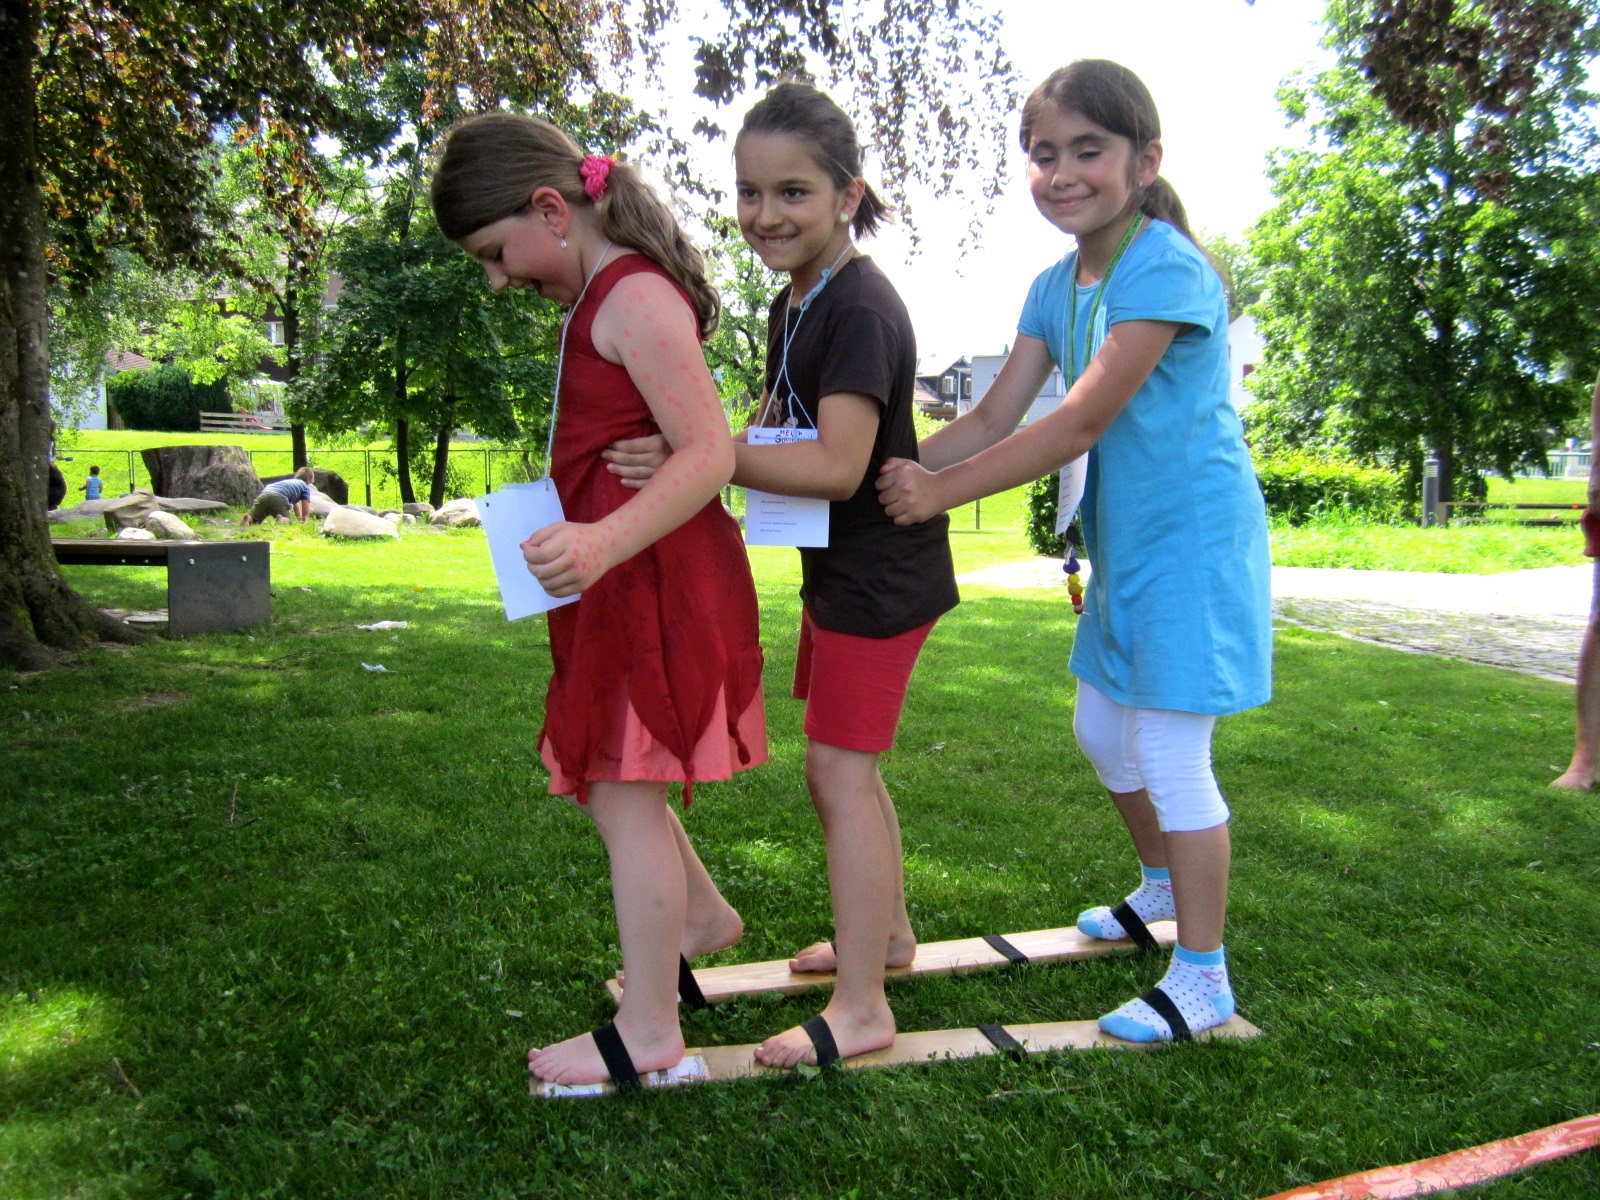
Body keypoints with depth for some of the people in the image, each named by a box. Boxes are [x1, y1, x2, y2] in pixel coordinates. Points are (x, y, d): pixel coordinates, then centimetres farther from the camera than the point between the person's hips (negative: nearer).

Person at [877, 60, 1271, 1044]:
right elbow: (995, 418, 0)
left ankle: (1203, 979, 14)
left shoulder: (1166, 268, -19)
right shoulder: (1057, 287, 6)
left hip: (1192, 538, -9)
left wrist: (942, 492, -27)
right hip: (1125, 543, 9)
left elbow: (1082, 422, -26)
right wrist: (901, 469, -15)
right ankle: (1162, 886, 46)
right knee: (1103, 731, 20)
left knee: (1171, 756, -3)